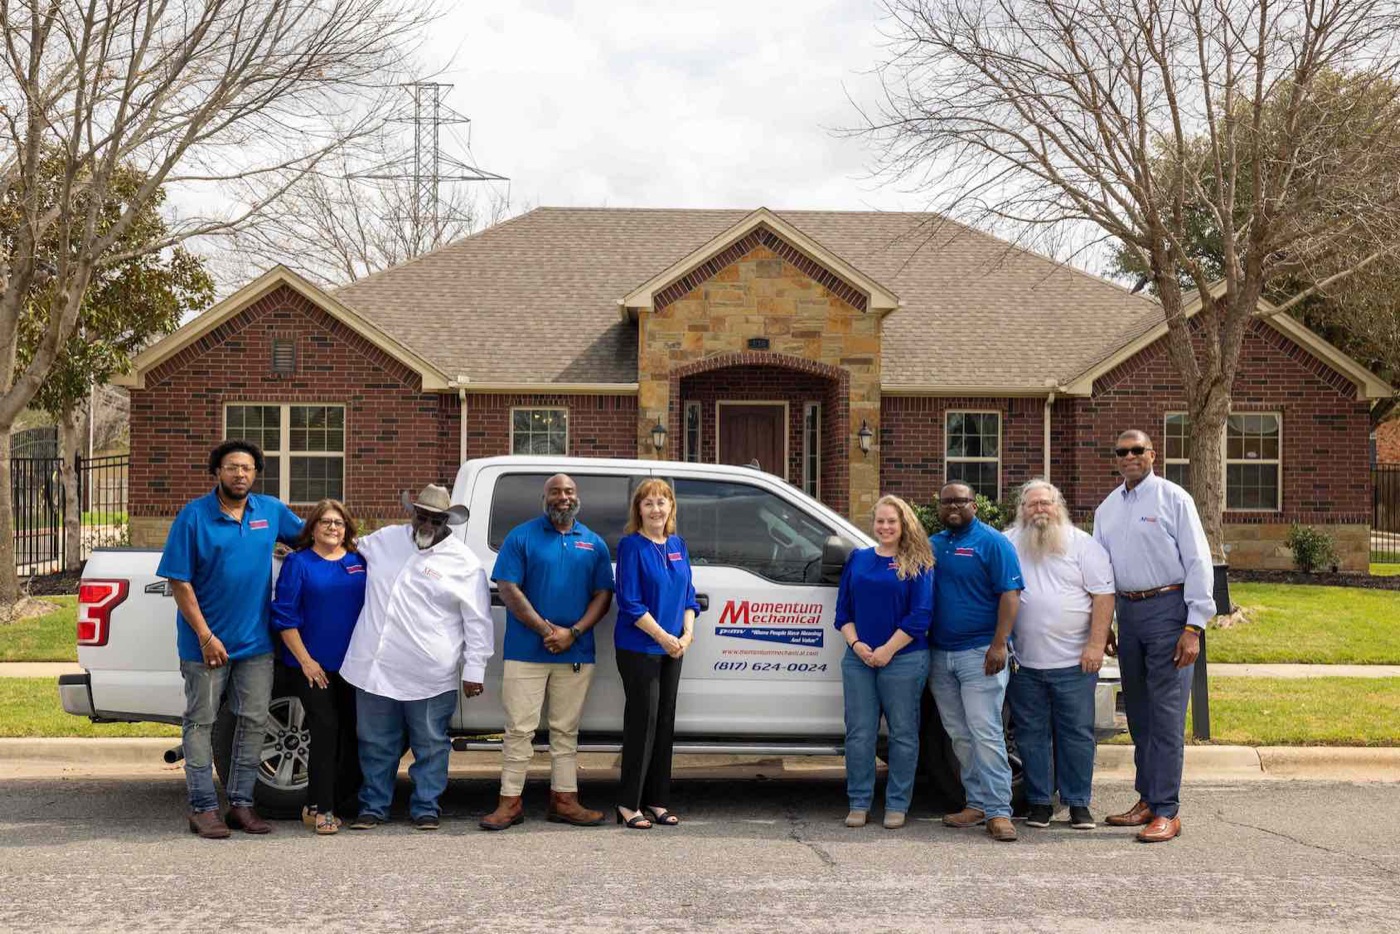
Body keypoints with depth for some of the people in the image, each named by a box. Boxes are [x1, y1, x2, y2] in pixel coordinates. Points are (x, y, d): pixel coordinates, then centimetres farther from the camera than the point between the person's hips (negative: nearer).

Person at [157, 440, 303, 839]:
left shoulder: (271, 510, 4)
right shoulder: (194, 516, -9)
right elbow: (179, 582, -11)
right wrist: (206, 636, -15)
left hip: (255, 641, 4)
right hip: (206, 642, -4)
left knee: (254, 721, 8)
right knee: (201, 723, 3)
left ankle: (241, 803, 18)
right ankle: (203, 808, 10)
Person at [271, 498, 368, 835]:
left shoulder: (358, 563, 11)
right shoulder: (298, 563, 0)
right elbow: (285, 616, -4)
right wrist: (305, 660, -10)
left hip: (353, 665, 4)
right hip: (313, 666, -4)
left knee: (353, 731, 6)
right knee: (325, 730, -10)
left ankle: (347, 802, 18)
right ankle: (320, 808, -5)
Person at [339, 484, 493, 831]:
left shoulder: (464, 563, -2)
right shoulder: (384, 540, 9)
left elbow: (478, 623, -1)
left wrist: (474, 669, -4)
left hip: (430, 675, -3)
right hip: (376, 668, 3)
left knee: (431, 745, 5)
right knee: (376, 744, 11)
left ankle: (425, 808, 17)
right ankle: (373, 807, 22)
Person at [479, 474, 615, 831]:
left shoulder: (594, 544, 11)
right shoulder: (522, 537, 1)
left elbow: (603, 595, 7)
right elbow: (508, 589, -6)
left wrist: (573, 633, -9)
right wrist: (546, 630, -13)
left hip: (575, 654, 3)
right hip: (526, 652, -3)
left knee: (566, 730, 9)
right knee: (520, 728, -2)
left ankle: (564, 799, 15)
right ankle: (510, 802, 3)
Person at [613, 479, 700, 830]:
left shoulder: (677, 545, 10)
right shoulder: (631, 545, -9)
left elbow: (688, 594, 13)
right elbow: (630, 603, -14)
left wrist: (687, 634, -3)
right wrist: (663, 637, -16)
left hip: (672, 648, 6)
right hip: (638, 648, -6)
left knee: (665, 721, 8)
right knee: (642, 720, -6)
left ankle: (657, 800, 16)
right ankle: (630, 804, 1)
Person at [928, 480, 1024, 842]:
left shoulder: (992, 542, -4)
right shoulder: (933, 545, 15)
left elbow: (1010, 594, -10)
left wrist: (999, 644, -19)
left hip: (979, 652, -7)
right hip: (940, 654, 7)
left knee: (985, 733, -11)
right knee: (960, 736, 9)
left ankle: (998, 811, -10)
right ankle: (977, 804, 16)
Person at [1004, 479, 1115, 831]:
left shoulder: (1082, 544, 3)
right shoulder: (1008, 545, 8)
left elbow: (1103, 594, -2)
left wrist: (1096, 644, -10)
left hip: (1074, 661, -2)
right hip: (1023, 662, 2)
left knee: (1077, 733, 1)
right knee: (1031, 735, 6)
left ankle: (1078, 803, 10)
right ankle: (1040, 802, 14)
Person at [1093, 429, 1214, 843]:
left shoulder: (1173, 498, -4)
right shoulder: (1107, 509, 15)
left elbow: (1198, 563, -7)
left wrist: (1193, 627, -13)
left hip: (1167, 609, -6)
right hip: (1128, 611, 6)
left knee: (1166, 715, -7)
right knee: (1138, 713, 11)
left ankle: (1166, 812, -6)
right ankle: (1147, 799, 20)